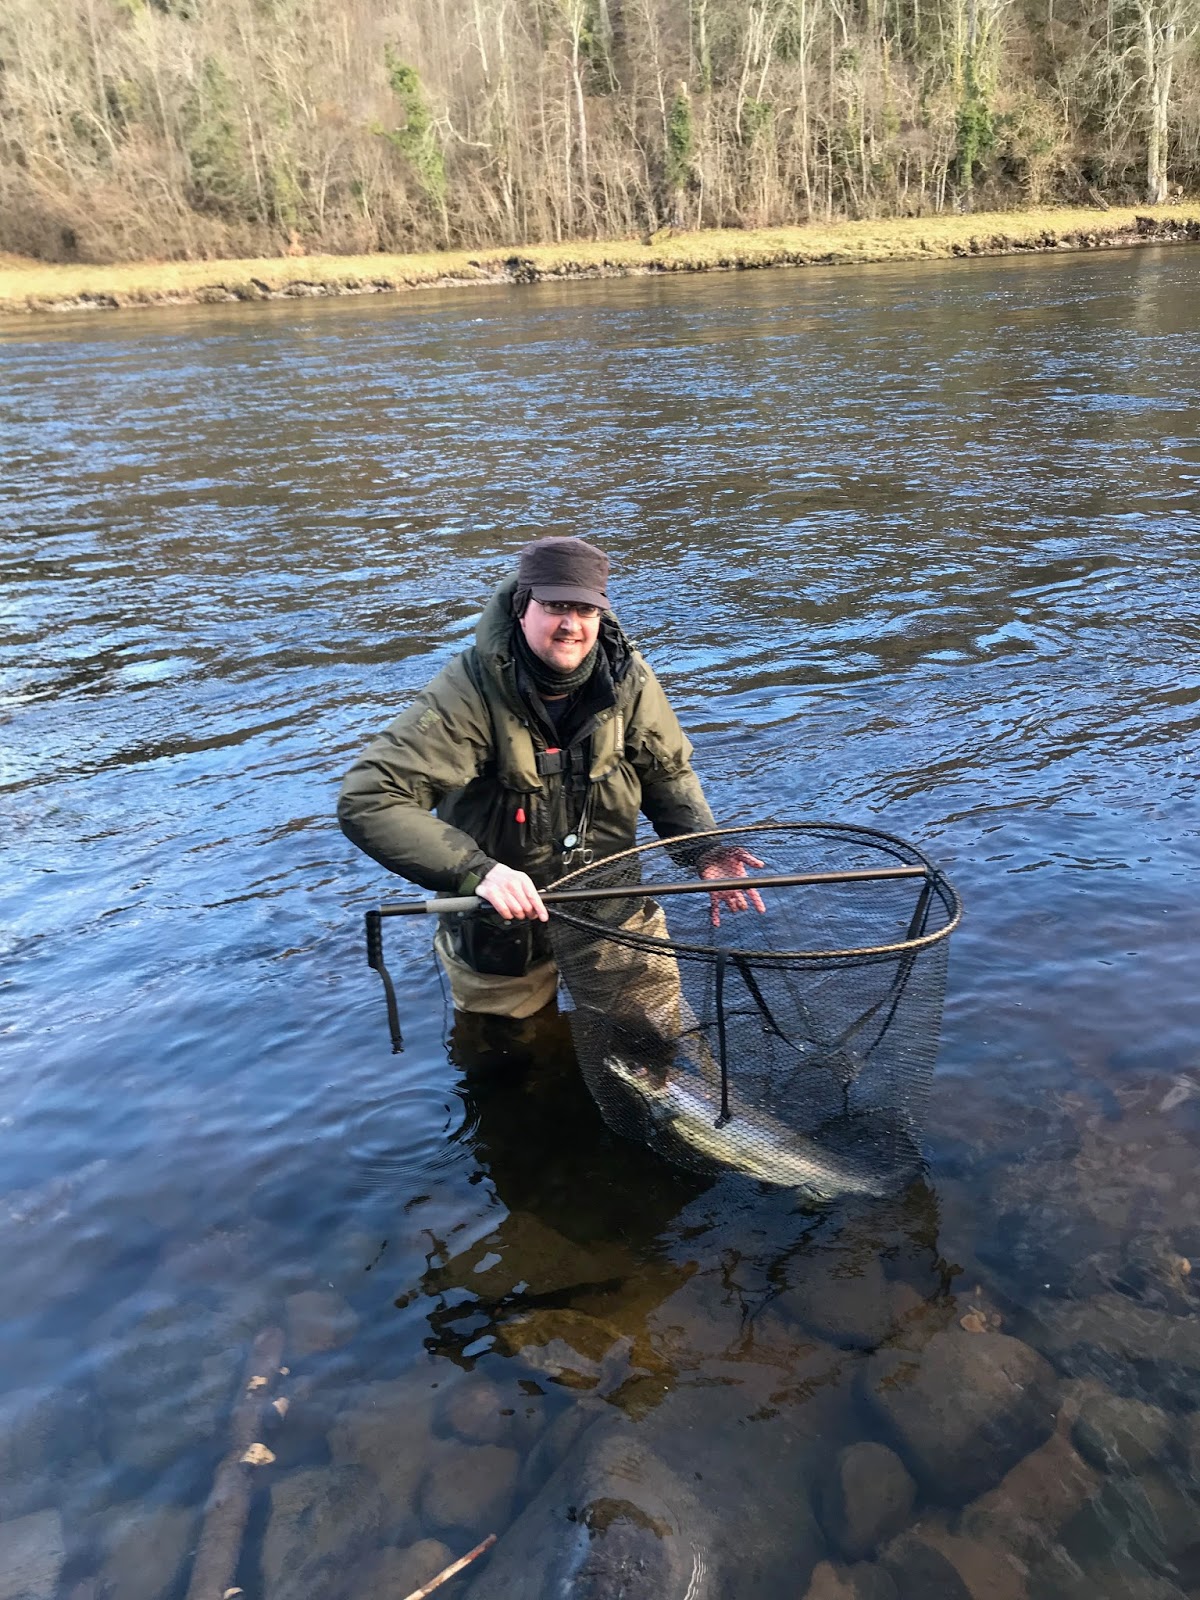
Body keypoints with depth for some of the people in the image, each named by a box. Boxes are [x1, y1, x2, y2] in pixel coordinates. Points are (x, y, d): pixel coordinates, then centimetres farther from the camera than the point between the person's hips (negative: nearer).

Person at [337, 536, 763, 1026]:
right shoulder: (469, 692, -31)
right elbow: (366, 800, -36)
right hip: (498, 917, -2)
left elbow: (668, 772, 0)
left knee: (659, 1036, 15)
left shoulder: (627, 678, -16)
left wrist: (705, 850, -17)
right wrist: (475, 870, -46)